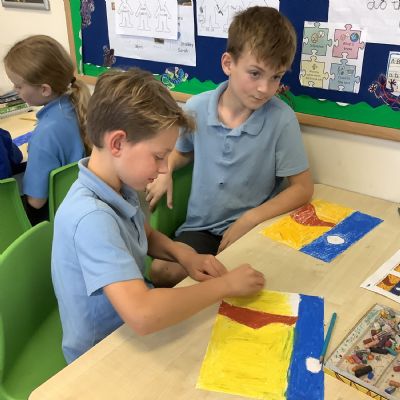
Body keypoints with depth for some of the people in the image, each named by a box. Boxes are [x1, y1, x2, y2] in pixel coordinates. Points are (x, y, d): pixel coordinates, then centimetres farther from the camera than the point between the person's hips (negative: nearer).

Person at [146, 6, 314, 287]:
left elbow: (303, 188, -7)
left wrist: (250, 219, -17)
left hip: (254, 230, -2)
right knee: (161, 272, -22)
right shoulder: (196, 108, -3)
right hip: (200, 227, 3)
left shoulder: (281, 119, -14)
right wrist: (164, 171, -2)